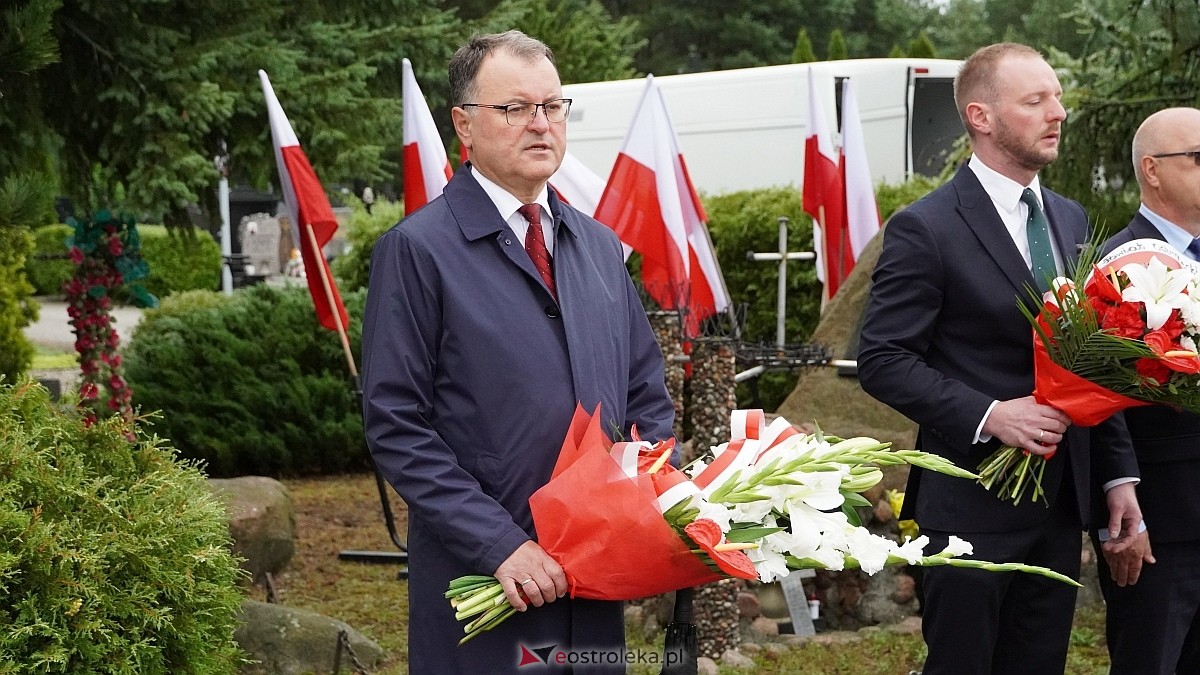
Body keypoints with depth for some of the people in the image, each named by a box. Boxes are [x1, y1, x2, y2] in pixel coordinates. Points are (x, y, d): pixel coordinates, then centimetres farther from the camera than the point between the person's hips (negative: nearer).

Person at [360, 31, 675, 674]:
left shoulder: (599, 246, 11)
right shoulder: (417, 248, -8)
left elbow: (648, 397, 16)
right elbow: (396, 426, -12)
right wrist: (498, 544, -18)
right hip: (481, 585, -5)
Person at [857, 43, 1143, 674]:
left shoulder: (1070, 220, 12)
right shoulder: (926, 229, -11)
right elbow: (882, 360, -13)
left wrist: (1118, 473, 9)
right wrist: (989, 415, -23)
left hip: (1061, 503, 6)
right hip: (973, 506, -6)